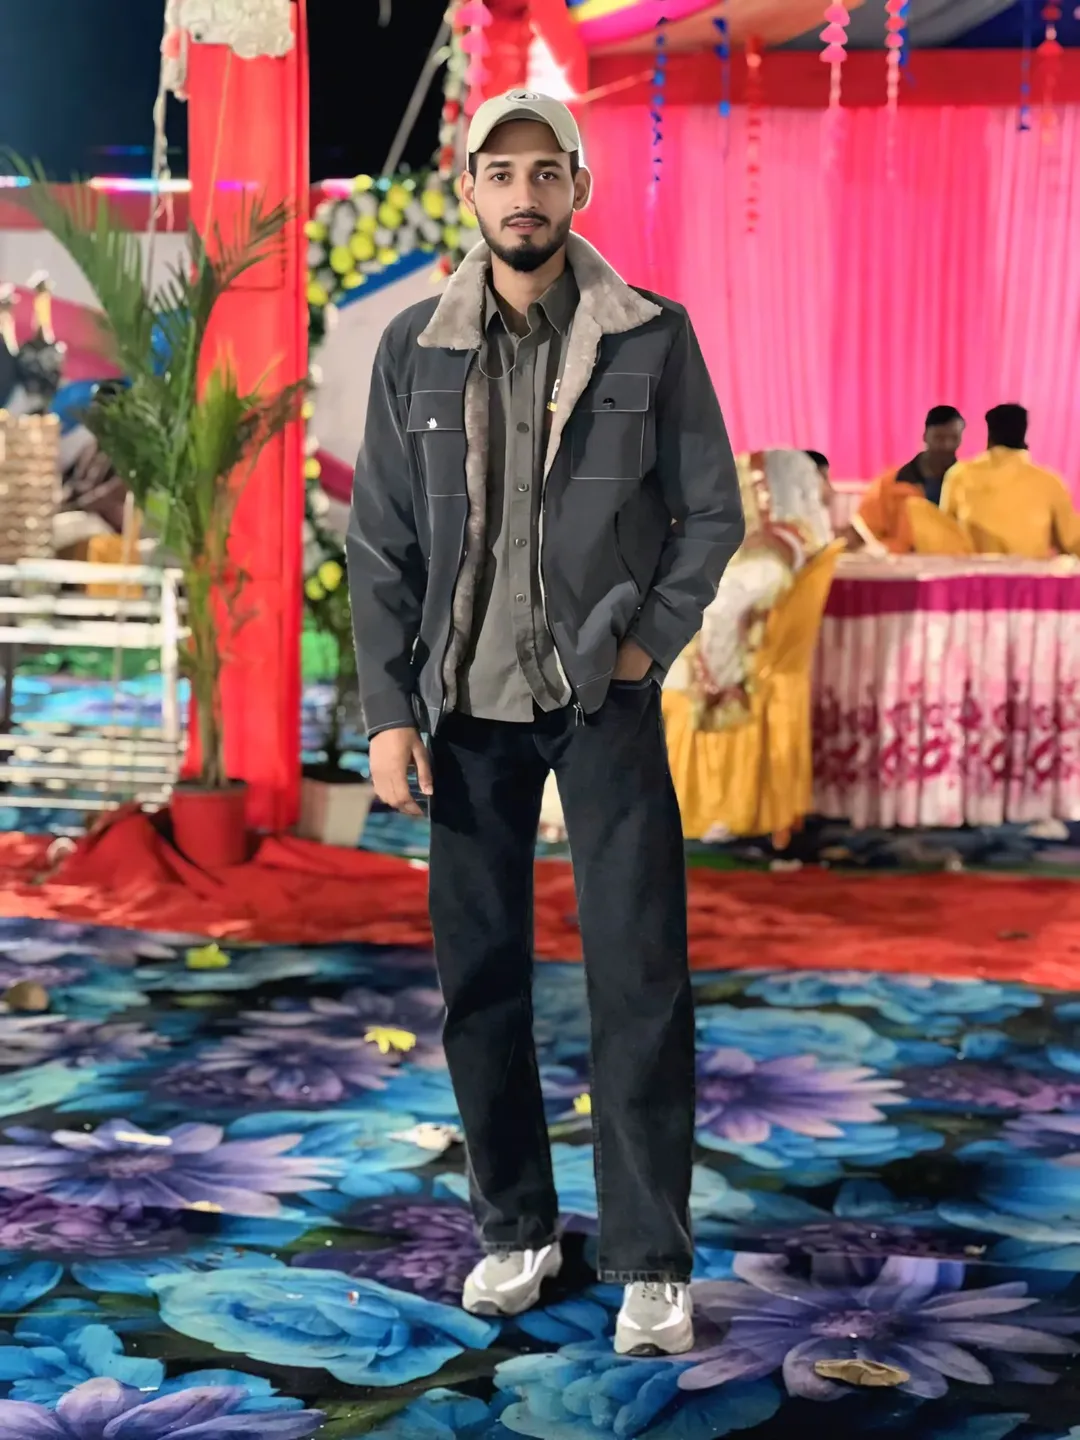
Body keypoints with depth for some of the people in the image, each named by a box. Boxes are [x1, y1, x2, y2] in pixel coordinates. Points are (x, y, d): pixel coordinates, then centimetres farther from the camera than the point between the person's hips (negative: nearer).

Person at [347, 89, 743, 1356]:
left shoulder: (652, 338, -3)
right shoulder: (415, 348, 2)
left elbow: (712, 512, 3)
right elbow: (380, 543, 3)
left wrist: (649, 642, -8)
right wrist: (388, 711, -3)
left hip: (602, 695, -2)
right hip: (467, 704, 2)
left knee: (640, 980, -3)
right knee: (480, 976, 7)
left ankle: (651, 1263, 6)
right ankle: (515, 1228, 22)